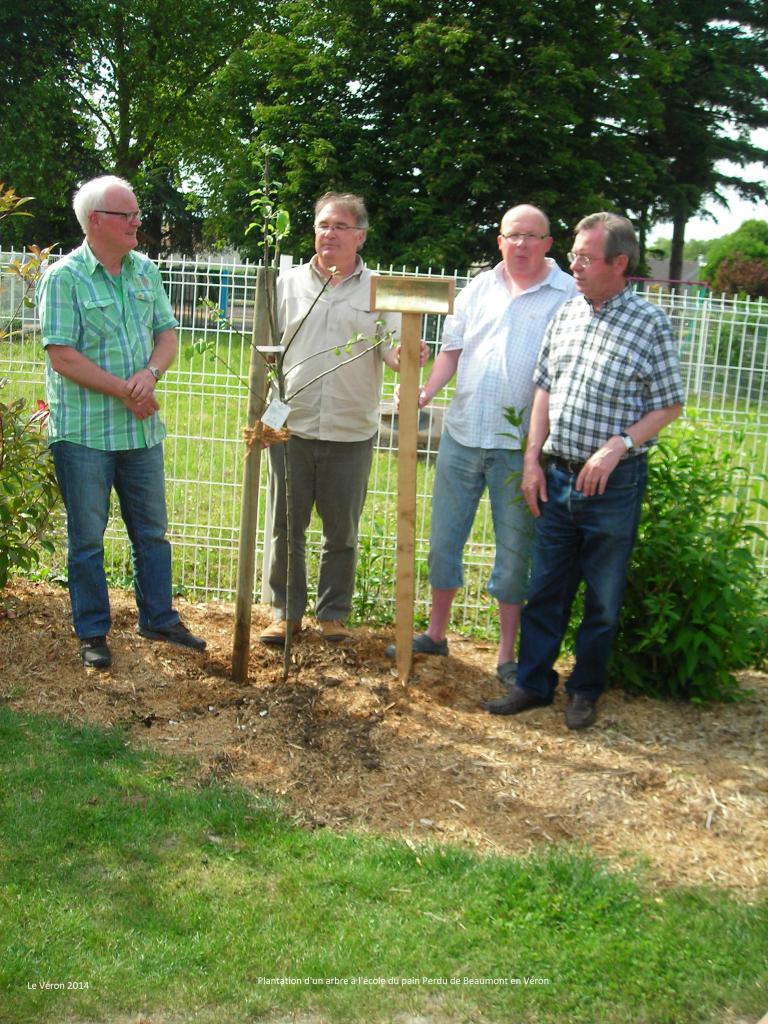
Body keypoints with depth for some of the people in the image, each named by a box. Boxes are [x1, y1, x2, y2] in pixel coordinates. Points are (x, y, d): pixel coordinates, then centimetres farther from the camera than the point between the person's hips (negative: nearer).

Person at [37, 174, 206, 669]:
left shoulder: (146, 270, 8)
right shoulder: (64, 278, -10)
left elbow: (167, 334, 8)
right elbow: (63, 356, -16)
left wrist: (150, 373, -12)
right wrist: (124, 391, -16)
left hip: (142, 428, 6)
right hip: (84, 433, -5)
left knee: (152, 531, 14)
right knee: (87, 537, 6)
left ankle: (159, 619, 29)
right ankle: (93, 633, 19)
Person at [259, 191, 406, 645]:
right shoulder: (289, 284, 8)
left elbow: (394, 350, -3)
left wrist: (402, 356, -28)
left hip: (352, 433, -1)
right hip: (291, 427, 1)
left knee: (343, 533, 8)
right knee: (287, 528, 8)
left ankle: (334, 614, 23)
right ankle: (286, 612, 22)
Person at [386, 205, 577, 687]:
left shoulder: (570, 296, -3)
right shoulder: (479, 288, 11)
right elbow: (452, 348, 13)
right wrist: (427, 391, -6)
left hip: (520, 445, -4)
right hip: (462, 434, 4)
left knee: (514, 552, 5)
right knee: (444, 538, 12)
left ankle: (508, 656, 17)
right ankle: (436, 633, 29)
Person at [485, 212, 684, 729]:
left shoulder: (650, 323, -8)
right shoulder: (566, 315, 6)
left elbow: (670, 405, -5)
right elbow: (545, 390, 11)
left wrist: (618, 446, -17)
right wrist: (532, 459, 5)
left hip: (613, 483, -4)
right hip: (557, 475, 4)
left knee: (603, 598, 9)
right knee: (545, 588, 12)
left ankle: (586, 690, 25)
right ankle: (534, 682, 26)